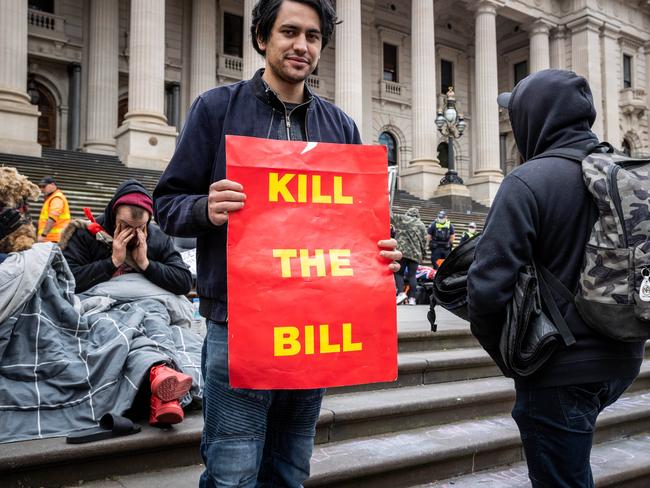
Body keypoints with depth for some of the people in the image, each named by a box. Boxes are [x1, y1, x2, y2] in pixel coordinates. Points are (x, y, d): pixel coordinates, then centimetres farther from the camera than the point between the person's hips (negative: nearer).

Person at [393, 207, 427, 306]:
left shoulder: (400, 219, 6)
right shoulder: (422, 225, 15)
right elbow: (424, 241, 13)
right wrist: (423, 253, 22)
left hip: (401, 252, -3)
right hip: (415, 254, 3)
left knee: (398, 272, 3)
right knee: (412, 275, 5)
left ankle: (401, 293, -17)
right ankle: (412, 298, 1)